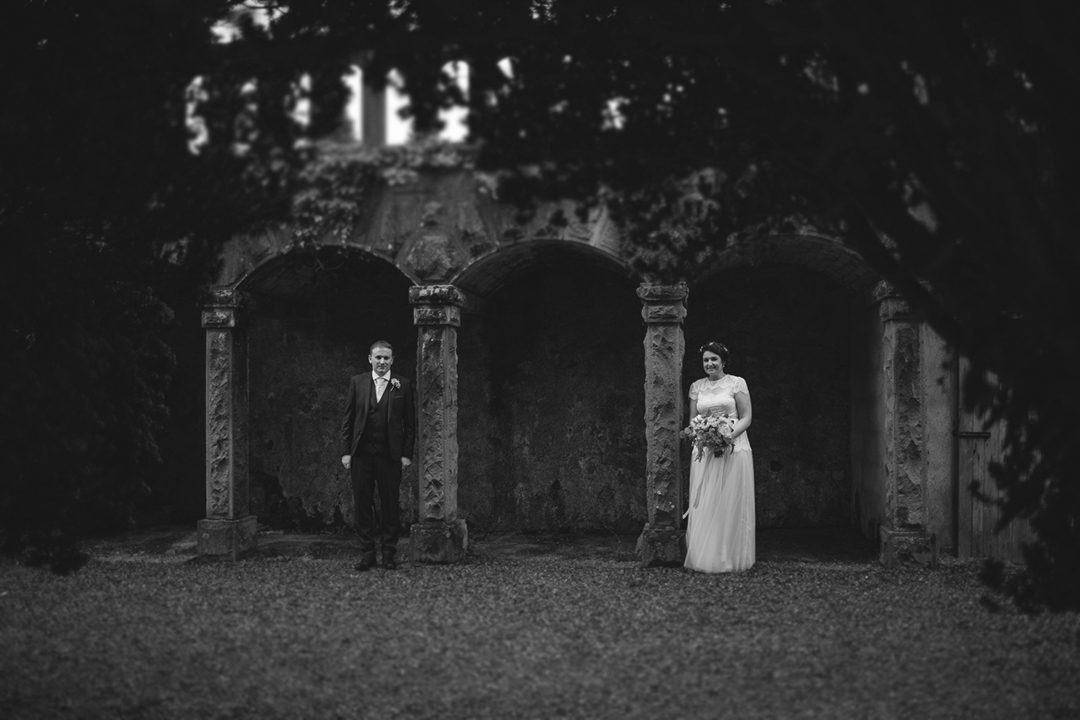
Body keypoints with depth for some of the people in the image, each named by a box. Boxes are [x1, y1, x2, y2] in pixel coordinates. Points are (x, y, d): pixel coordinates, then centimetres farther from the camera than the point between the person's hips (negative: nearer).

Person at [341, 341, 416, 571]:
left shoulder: (403, 385, 4)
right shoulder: (357, 382, 8)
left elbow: (410, 422, 5)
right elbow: (348, 419, 8)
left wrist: (407, 454, -2)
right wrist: (346, 451, 2)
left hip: (390, 455, -1)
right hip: (361, 454, 1)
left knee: (390, 506, 2)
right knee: (363, 504, 3)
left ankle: (389, 554, 11)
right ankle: (367, 554, 10)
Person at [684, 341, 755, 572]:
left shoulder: (736, 383, 2)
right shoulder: (697, 387, 12)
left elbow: (746, 417, 0)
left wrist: (729, 436, -16)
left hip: (733, 448, -3)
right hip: (704, 451, 3)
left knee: (731, 505, -2)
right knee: (703, 506, 0)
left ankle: (731, 558, 4)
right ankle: (704, 558, 5)